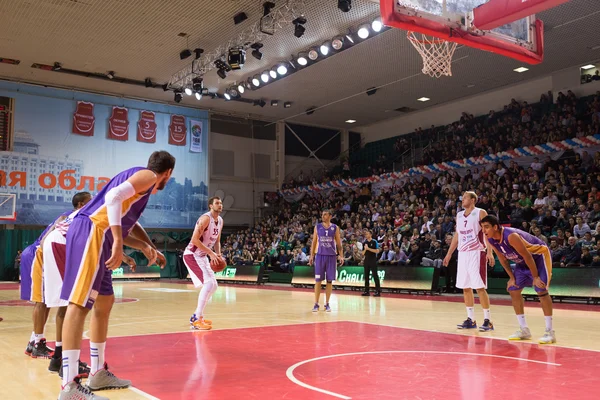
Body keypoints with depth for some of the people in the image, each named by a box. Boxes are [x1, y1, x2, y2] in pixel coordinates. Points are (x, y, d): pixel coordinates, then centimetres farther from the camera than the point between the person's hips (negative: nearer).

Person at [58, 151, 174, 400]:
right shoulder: (148, 176, 1)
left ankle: (98, 373, 23)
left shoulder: (138, 177, 29)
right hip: (91, 232, -10)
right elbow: (113, 197, -18)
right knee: (79, 303, -14)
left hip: (95, 233, 10)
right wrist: (118, 243, -23)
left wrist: (146, 248, 32)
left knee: (104, 302, 16)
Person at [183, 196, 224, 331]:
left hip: (202, 256, 10)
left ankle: (197, 315, 22)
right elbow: (194, 239, -26)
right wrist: (211, 253, -25)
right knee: (208, 283, -21)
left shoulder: (220, 221, 9)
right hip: (192, 255, -10)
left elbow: (217, 241, 20)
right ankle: (197, 320, -16)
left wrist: (218, 255, 3)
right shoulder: (206, 218, -20)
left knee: (214, 286, 12)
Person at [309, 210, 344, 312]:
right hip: (320, 255, 0)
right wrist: (311, 255, 1)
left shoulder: (335, 228, 3)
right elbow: (314, 242, 7)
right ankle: (316, 304, 5)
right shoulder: (317, 227, 5)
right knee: (318, 280, -1)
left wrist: (341, 255, -4)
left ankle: (327, 304, 12)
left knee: (329, 281, 3)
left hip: (331, 256, 0)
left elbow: (338, 243, 5)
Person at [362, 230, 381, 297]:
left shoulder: (374, 242, -4)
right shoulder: (364, 243, 12)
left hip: (373, 260, -5)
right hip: (366, 260, 6)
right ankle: (366, 291, 11)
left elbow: (377, 251, -14)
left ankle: (378, 291, -6)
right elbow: (363, 253, 12)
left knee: (375, 275, -7)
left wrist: (368, 248, -17)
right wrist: (365, 249, -8)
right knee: (366, 275, 6)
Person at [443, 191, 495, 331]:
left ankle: (488, 320, -2)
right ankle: (471, 320, 15)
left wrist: (489, 252, -20)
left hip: (476, 253, -7)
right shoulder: (459, 215, 15)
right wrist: (449, 254, 17)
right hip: (463, 253, 7)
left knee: (480, 287, -8)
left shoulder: (480, 213, -4)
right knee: (465, 287, 7)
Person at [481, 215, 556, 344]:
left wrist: (535, 277, -22)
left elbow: (528, 256, -28)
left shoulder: (511, 236, -36)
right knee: (513, 290, 4)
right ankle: (524, 330, 12)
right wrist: (512, 278, 1)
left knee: (541, 290, -18)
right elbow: (503, 259, 3)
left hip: (539, 255, -9)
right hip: (522, 262, 9)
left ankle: (550, 332, -12)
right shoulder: (491, 240, -11)